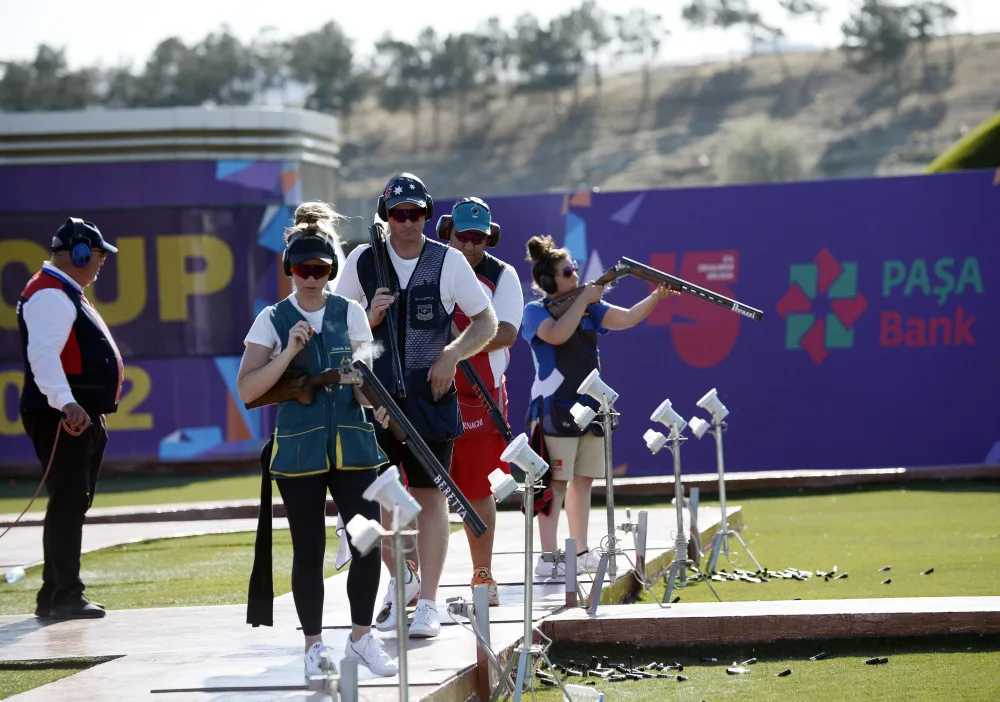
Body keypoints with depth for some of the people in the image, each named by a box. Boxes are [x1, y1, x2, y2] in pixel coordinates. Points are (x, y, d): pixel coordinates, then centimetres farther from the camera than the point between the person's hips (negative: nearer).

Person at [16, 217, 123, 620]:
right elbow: (42, 354, -27)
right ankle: (64, 597, -11)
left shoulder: (67, 294, 21)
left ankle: (57, 595, 18)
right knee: (68, 504, -11)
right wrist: (66, 404, -37)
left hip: (83, 417, 11)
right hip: (64, 420, -11)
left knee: (73, 505, 13)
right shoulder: (50, 295, -14)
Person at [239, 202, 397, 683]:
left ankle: (361, 637, 10)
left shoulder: (350, 313, 6)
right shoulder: (272, 320, 0)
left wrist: (374, 403, -20)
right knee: (308, 548, 3)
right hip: (298, 448, -1)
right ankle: (314, 645, 14)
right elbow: (247, 390, -6)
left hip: (353, 444, 1)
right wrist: (288, 352, -18)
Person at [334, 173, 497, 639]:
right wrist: (369, 318, -10)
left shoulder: (449, 262, -1)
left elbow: (486, 322, 5)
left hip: (430, 396, -2)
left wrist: (452, 355, -11)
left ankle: (427, 604, -1)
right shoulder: (362, 261, 4)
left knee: (430, 495, -4)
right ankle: (402, 578, 28)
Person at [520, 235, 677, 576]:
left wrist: (657, 296, -13)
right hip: (555, 408, -7)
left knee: (583, 480, 11)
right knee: (556, 482, -8)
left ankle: (581, 553, 18)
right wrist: (583, 299, -16)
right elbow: (557, 334, -24)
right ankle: (547, 558, -8)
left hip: (589, 407, 7)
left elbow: (628, 318, 2)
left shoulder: (588, 308, 13)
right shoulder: (535, 311, -5)